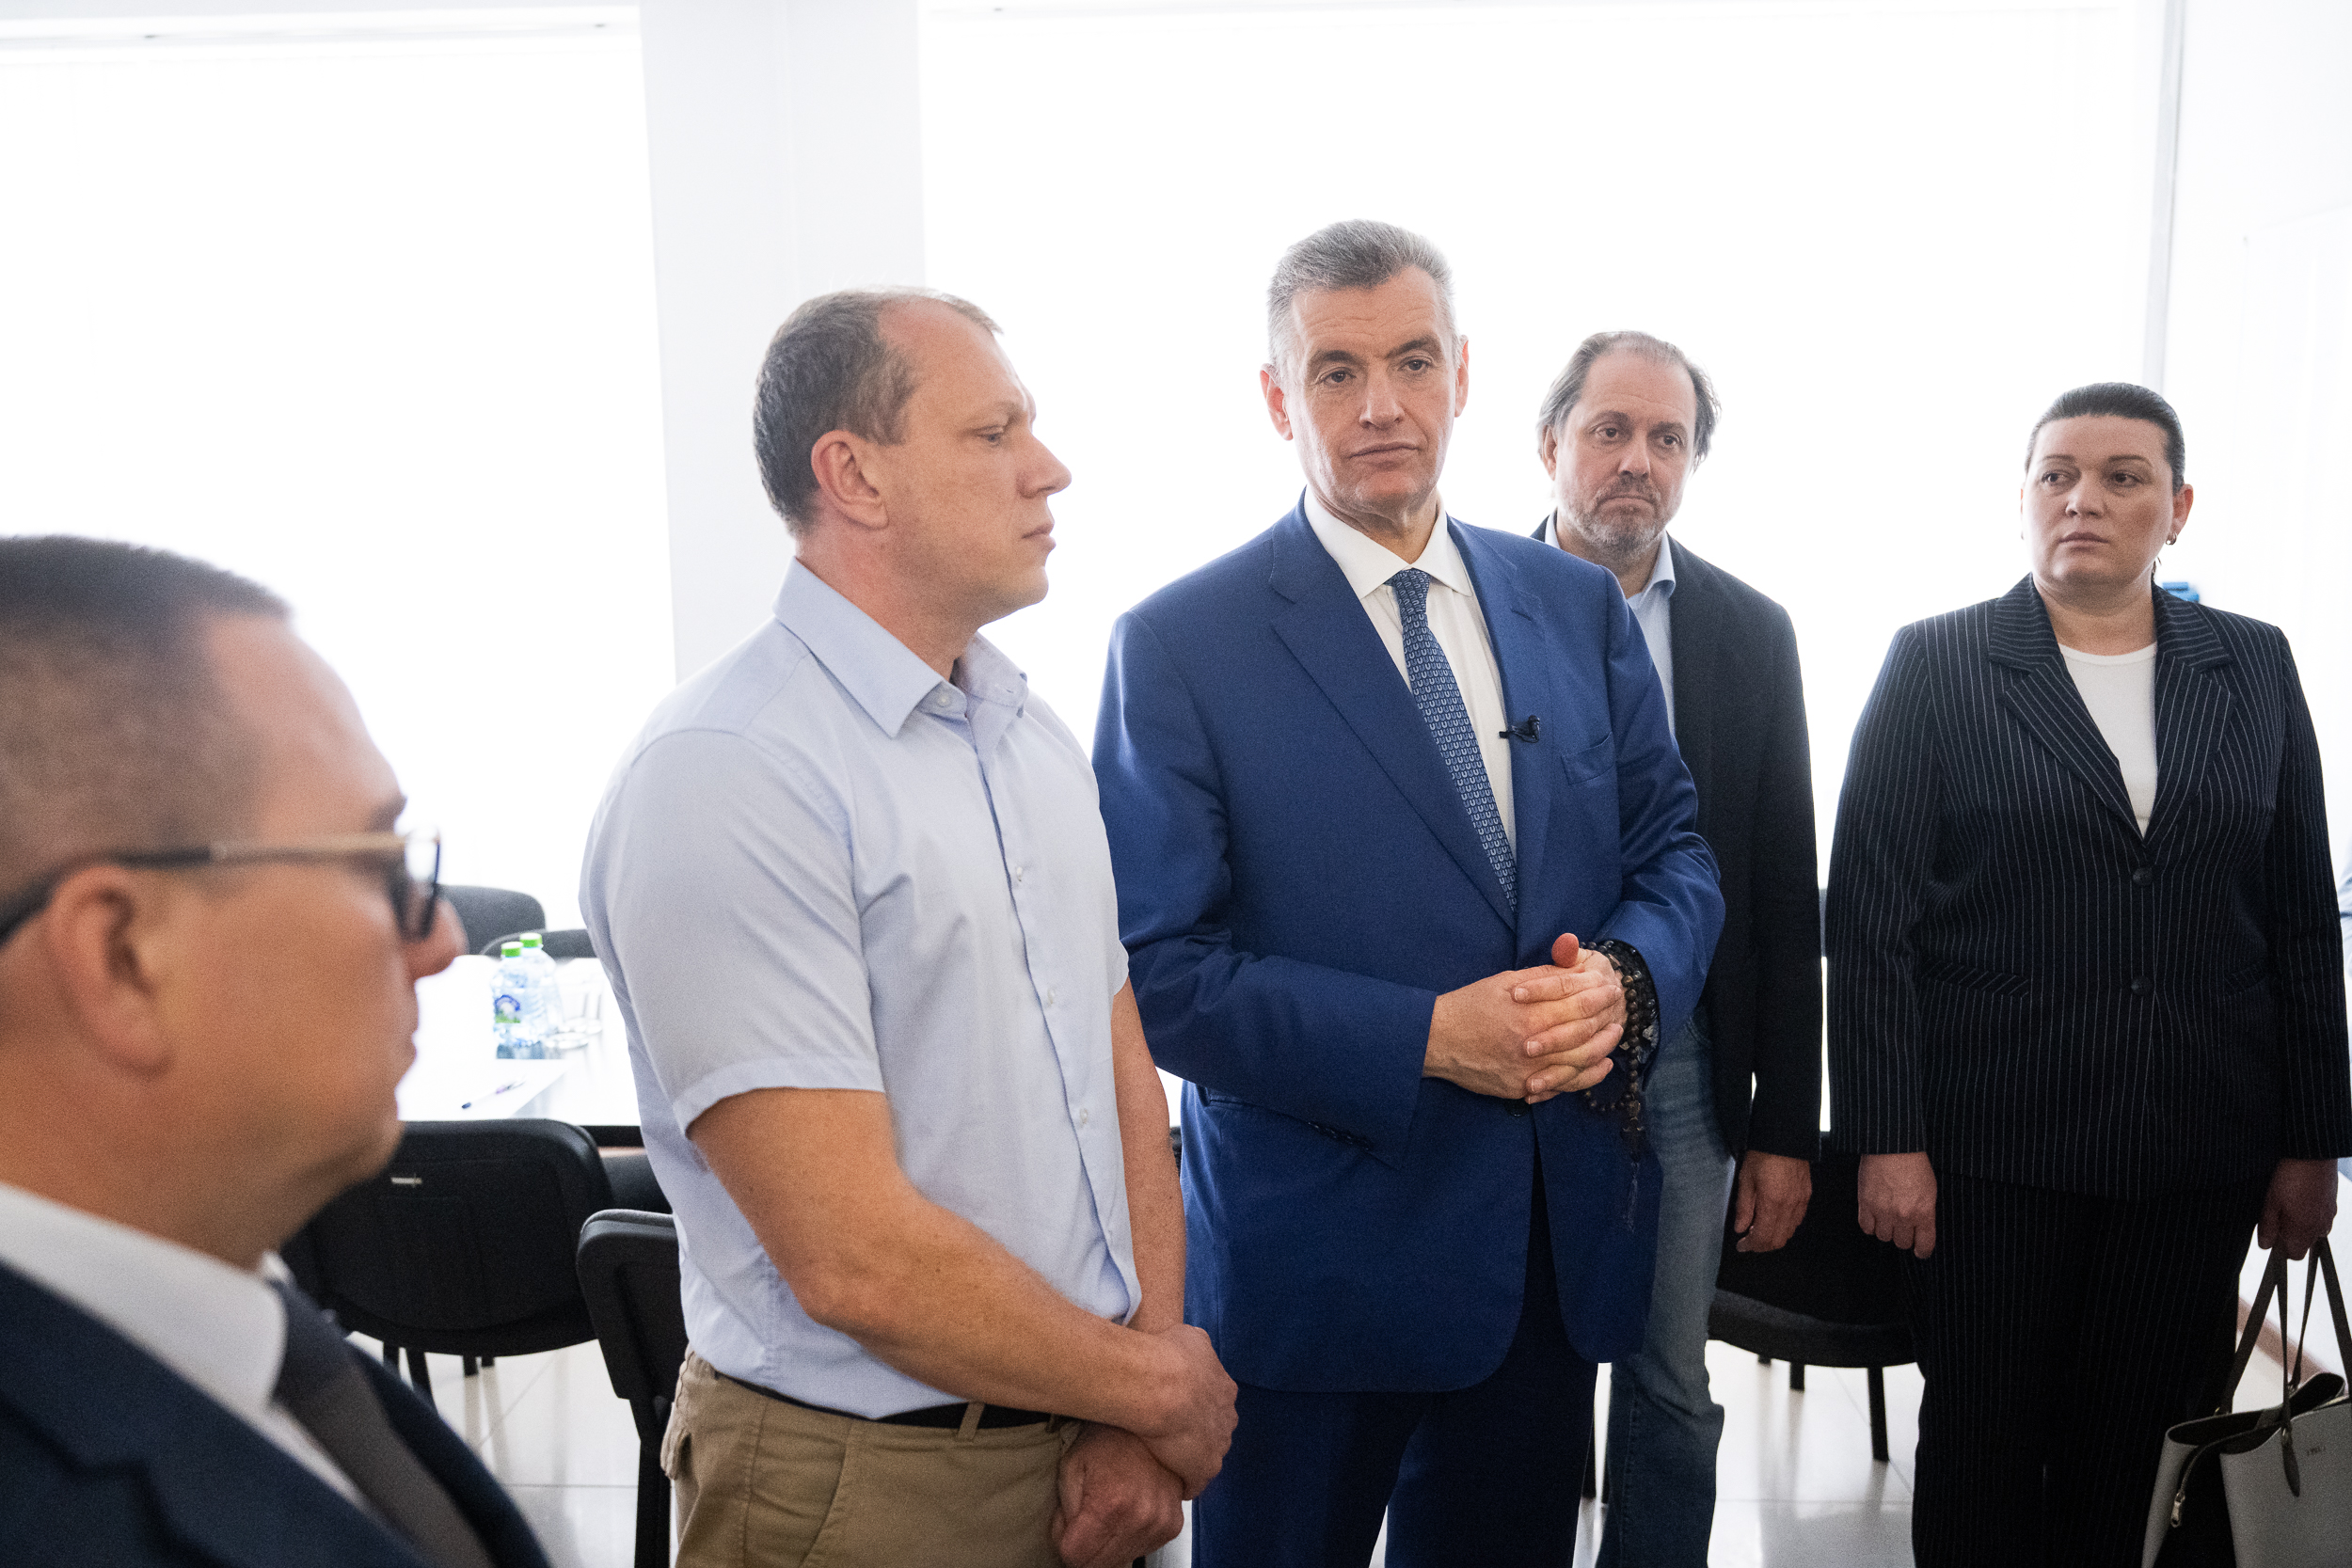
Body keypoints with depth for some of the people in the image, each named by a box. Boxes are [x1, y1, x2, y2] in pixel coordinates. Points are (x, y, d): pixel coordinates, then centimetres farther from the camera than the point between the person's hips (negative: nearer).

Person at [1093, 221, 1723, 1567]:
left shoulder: (1582, 607, 5)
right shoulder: (1178, 647, -11)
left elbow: (1674, 851, 9)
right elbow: (1160, 971, -14)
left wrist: (1624, 977, -13)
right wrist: (1427, 1038, -23)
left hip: (1563, 1238, 5)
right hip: (1317, 1249, -4)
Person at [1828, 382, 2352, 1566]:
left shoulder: (2253, 668, 8)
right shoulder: (1937, 663, -2)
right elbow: (1871, 916, -6)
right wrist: (1886, 1137, -11)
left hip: (2197, 1154, 3)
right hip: (1992, 1144, -3)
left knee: (2125, 1449, 12)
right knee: (1982, 1447, 8)